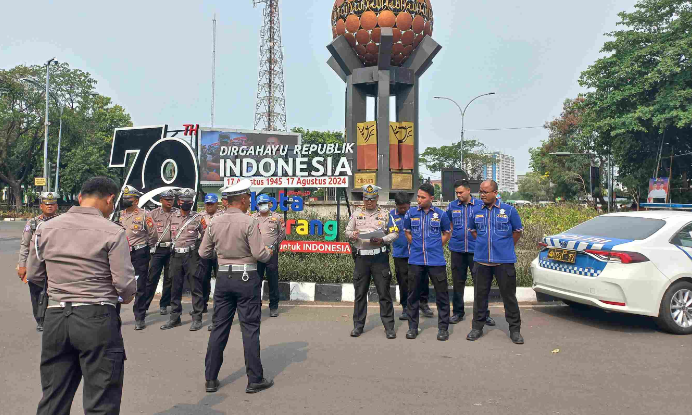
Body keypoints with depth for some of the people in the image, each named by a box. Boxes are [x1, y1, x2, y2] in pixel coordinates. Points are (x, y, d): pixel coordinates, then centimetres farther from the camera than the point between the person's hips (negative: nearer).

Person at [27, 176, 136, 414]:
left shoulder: (45, 229, 5)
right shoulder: (112, 232, -11)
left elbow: (34, 275, 14)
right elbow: (125, 284, -12)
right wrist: (127, 297, 8)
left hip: (55, 317, 5)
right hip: (97, 318, -5)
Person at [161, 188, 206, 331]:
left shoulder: (198, 218, -1)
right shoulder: (173, 217, 10)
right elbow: (171, 235, 20)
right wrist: (172, 249, 14)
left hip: (191, 255, -4)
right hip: (175, 255, 4)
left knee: (195, 287, -1)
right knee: (175, 288, 11)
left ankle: (197, 318, 6)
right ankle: (175, 318, 21)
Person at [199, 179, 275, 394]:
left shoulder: (214, 223, 2)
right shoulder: (249, 222, -13)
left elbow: (203, 253, 8)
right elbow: (259, 254, -15)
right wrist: (269, 252, 6)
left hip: (223, 277, 5)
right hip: (246, 278, -5)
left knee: (219, 327, 13)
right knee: (250, 328, 3)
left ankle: (211, 379, 21)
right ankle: (254, 380, 11)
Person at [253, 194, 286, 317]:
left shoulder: (277, 218, 5)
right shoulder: (252, 218, 9)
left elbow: (282, 233, 11)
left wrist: (275, 244, 5)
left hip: (272, 253, -2)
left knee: (273, 281, 1)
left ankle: (274, 307, 11)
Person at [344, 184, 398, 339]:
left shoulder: (385, 214, 4)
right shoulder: (356, 213, 9)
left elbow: (394, 233, 2)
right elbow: (347, 231, 12)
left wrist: (382, 240, -15)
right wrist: (352, 235, -11)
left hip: (380, 257, -2)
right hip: (361, 257, 2)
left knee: (384, 293, 1)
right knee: (360, 293, 8)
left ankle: (389, 326, 11)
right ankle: (358, 325, 19)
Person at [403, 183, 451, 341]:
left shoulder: (441, 214, 1)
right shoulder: (411, 213, 3)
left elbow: (447, 234, 14)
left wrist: (436, 246, 7)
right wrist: (417, 245, 11)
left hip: (436, 260, -1)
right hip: (415, 260, 1)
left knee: (442, 295, 3)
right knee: (413, 294, 8)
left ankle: (443, 328, 17)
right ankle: (413, 327, 22)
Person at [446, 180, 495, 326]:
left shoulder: (480, 205, -2)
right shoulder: (452, 206, 5)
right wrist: (455, 234, 8)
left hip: (475, 249, -2)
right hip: (457, 249, 2)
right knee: (458, 282, 9)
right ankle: (458, 312, 21)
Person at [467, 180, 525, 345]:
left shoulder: (509, 210, -3)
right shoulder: (476, 211, 5)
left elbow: (518, 231, 9)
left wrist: (505, 247, 11)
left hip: (504, 261, -2)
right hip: (481, 260, 3)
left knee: (509, 295, 5)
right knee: (480, 295, 10)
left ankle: (515, 329, 18)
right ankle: (477, 327, 22)